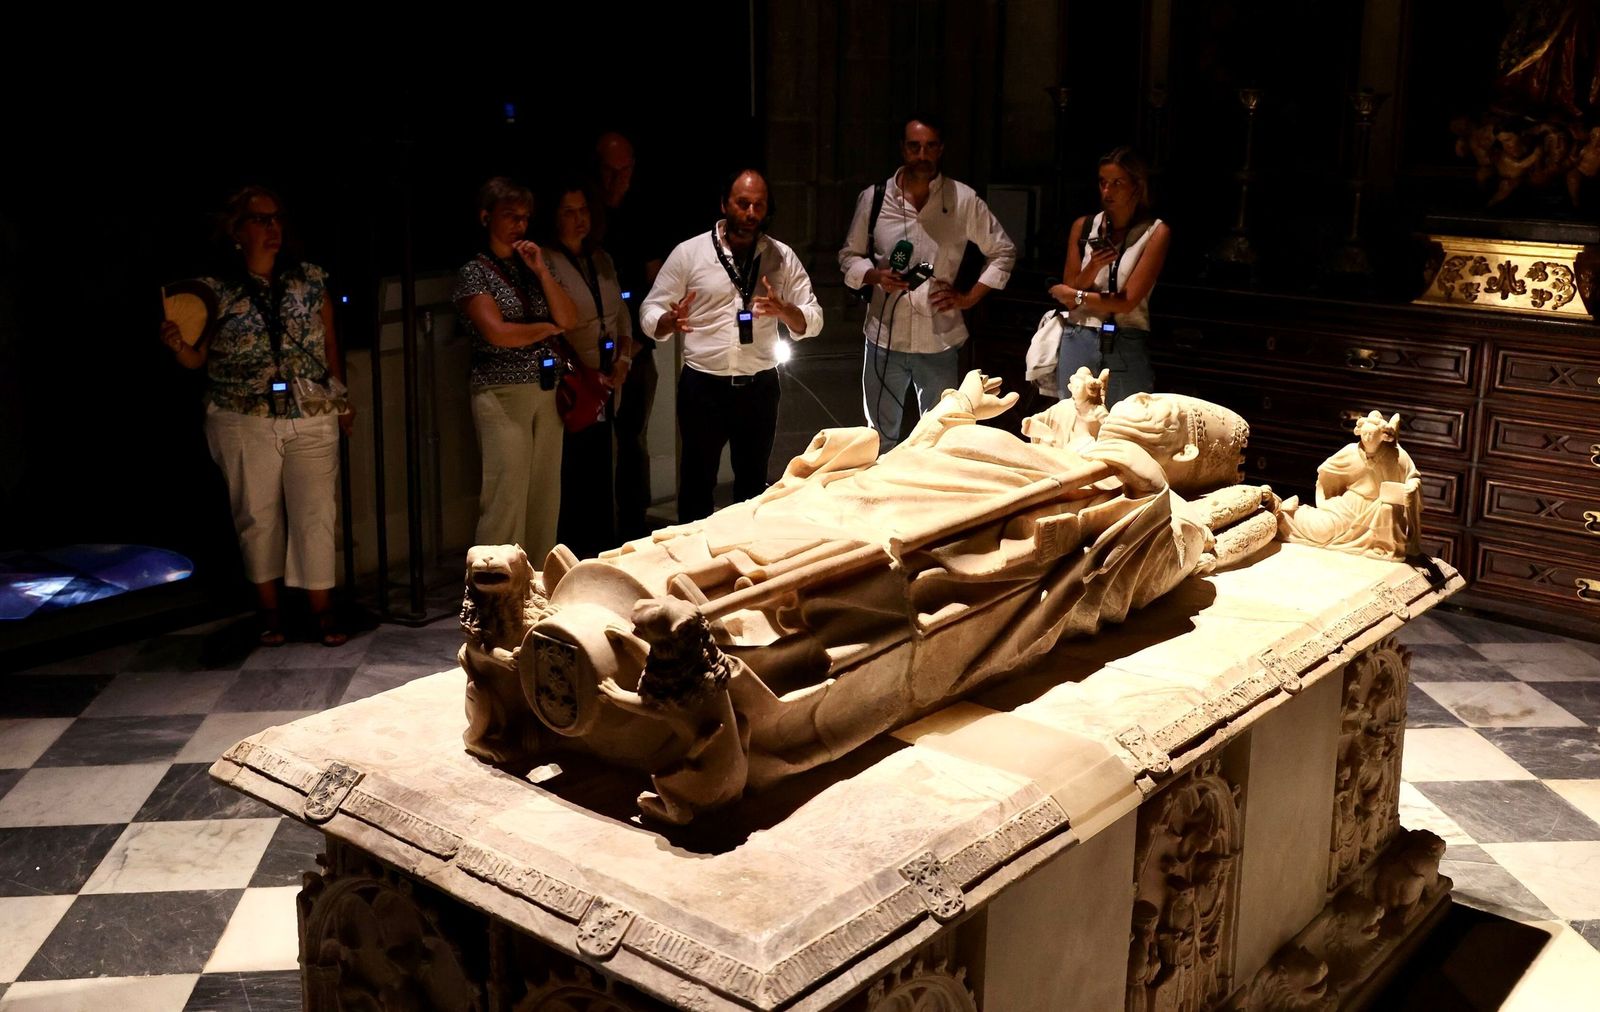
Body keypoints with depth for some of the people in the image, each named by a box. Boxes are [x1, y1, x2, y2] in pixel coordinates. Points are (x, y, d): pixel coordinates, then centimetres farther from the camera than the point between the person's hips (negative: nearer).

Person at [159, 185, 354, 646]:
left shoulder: (310, 281, 5)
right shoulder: (218, 292, 0)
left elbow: (330, 344, 11)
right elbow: (198, 358, 2)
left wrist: (341, 398, 9)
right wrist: (177, 345, -19)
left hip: (311, 419, 1)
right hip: (242, 423, -1)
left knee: (315, 512, -1)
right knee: (256, 515, 7)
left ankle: (322, 610, 8)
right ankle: (268, 610, 20)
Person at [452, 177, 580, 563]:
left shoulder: (534, 265, 15)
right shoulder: (474, 273, -3)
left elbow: (568, 319, 6)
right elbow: (498, 333, -14)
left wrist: (542, 272, -3)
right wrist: (547, 328, 0)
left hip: (547, 390, 6)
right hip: (503, 393, -6)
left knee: (546, 491, 5)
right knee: (507, 494, -9)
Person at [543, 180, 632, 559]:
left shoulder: (601, 260, 14)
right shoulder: (545, 262, -9)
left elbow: (621, 313, 17)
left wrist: (624, 358, 1)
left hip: (606, 382, 6)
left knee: (601, 469, 12)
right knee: (573, 474, -5)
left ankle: (604, 550, 22)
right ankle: (573, 554, 6)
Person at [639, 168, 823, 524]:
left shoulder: (782, 257, 3)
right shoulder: (688, 253, -4)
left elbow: (812, 321, 2)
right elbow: (649, 313, -3)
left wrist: (783, 311, -20)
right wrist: (672, 322, -26)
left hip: (759, 387, 2)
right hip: (703, 387, -2)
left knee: (753, 483, 15)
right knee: (697, 484, 8)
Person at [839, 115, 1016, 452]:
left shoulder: (964, 200, -3)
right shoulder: (874, 198, -1)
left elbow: (1003, 251, 7)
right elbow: (849, 256, 9)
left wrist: (970, 296, -2)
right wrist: (877, 276, -12)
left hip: (939, 340, -1)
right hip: (885, 336, 1)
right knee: (881, 437, 14)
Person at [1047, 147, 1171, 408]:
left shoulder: (1155, 232, -4)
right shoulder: (1083, 227, 7)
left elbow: (1128, 301, -9)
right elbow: (1067, 294, 6)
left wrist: (1076, 296, 1)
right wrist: (1093, 267, -12)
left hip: (1127, 348, -3)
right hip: (1078, 342, 3)